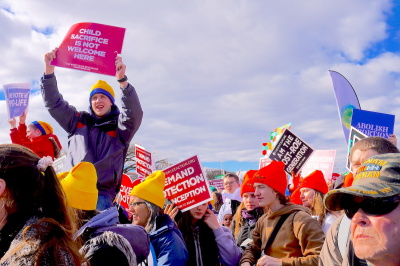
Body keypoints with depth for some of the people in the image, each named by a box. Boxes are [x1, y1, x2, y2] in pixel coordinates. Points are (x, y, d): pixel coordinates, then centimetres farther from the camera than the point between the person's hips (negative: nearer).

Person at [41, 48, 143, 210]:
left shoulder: (119, 126, 10)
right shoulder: (79, 121, 21)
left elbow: (134, 114, -11)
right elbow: (54, 103, 17)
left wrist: (122, 80, -24)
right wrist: (49, 71, 4)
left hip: (102, 192, -3)